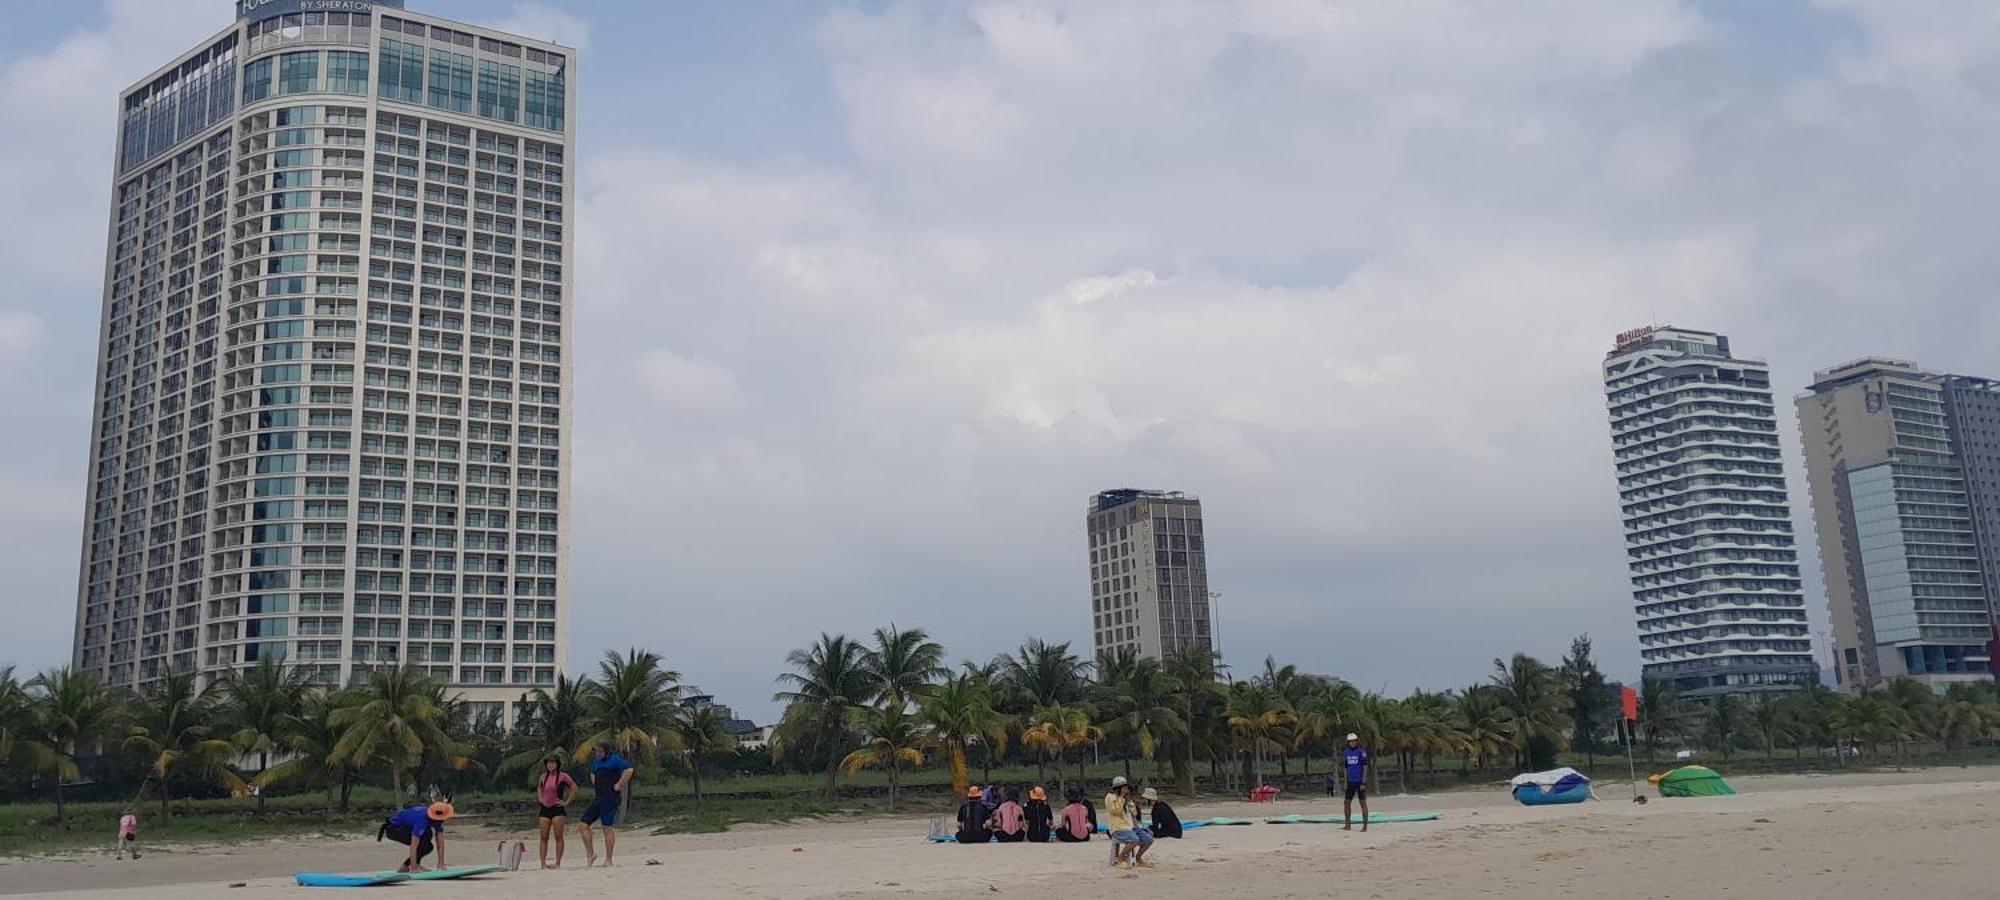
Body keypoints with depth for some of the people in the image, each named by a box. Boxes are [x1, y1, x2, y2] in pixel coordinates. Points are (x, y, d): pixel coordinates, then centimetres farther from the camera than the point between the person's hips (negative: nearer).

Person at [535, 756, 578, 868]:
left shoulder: (562, 776, -4)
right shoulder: (543, 776, 11)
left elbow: (574, 787, -5)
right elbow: (539, 788, 30)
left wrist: (567, 801, -7)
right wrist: (540, 798, 13)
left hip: (557, 808, -5)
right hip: (545, 809, 5)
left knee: (558, 837, -6)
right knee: (544, 837, 1)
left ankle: (558, 863, -5)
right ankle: (543, 863, 2)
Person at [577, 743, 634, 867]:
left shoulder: (615, 759, -7)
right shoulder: (597, 762, 19)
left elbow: (629, 769, -21)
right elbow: (592, 772, 40)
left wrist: (619, 785, -18)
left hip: (610, 798, -9)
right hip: (598, 798, 9)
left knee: (608, 828, -8)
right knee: (583, 824, 2)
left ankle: (608, 860, -5)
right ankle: (590, 854, 10)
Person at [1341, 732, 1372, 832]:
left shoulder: (1362, 752, -11)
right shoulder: (1346, 753, 9)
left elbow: (1365, 768, -13)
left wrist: (1364, 783, -18)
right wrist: (1345, 782, 7)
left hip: (1361, 781, -6)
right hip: (1351, 782, 6)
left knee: (1363, 803, -2)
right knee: (1346, 802, 4)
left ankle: (1365, 826, 4)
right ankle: (1348, 825, 12)